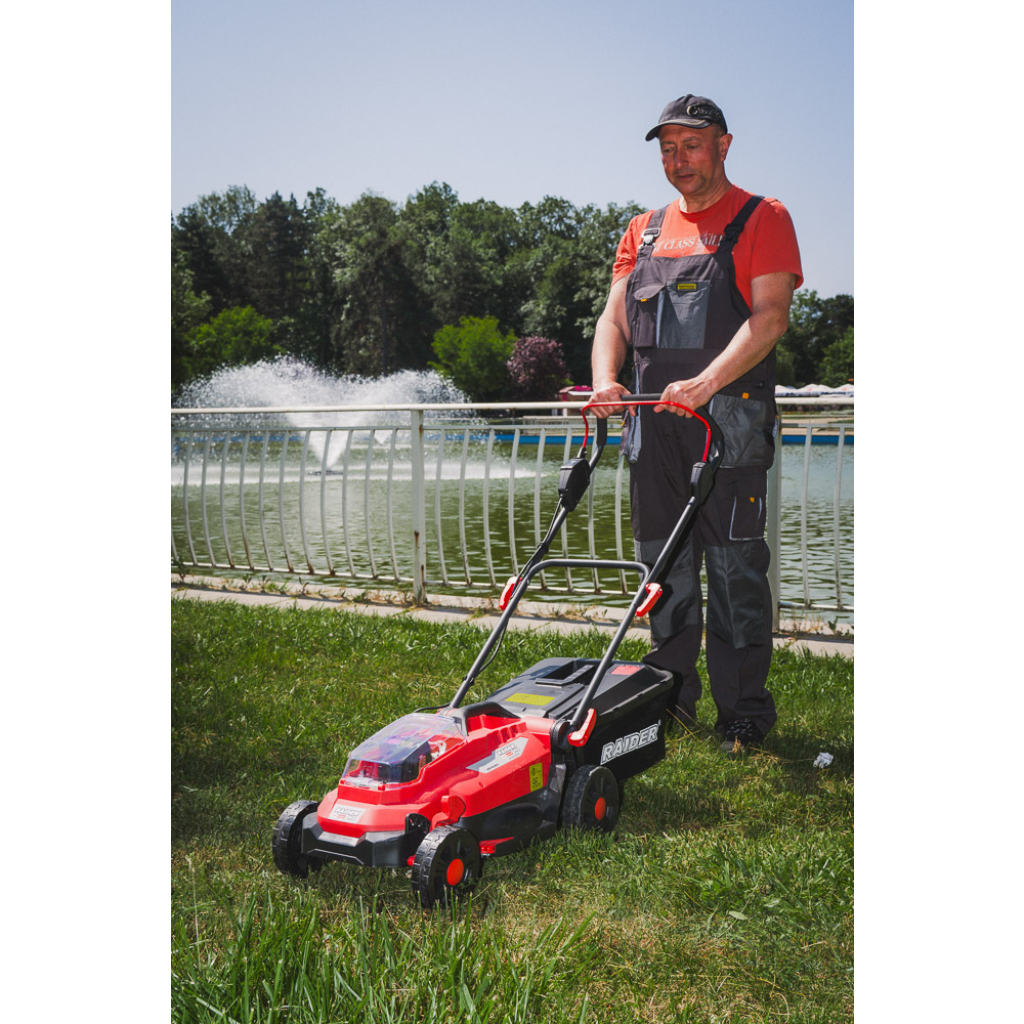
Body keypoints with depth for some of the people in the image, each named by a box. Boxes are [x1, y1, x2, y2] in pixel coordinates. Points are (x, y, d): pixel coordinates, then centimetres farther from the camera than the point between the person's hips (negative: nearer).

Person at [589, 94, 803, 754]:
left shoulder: (762, 218, 3)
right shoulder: (645, 231, 19)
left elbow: (770, 314, -10)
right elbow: (614, 315, 13)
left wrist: (706, 382, -24)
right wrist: (605, 379, -8)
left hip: (730, 417, -5)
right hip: (654, 420, 5)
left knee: (734, 564, -5)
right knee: (663, 561, 10)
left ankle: (744, 710, 4)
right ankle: (672, 691, 22)